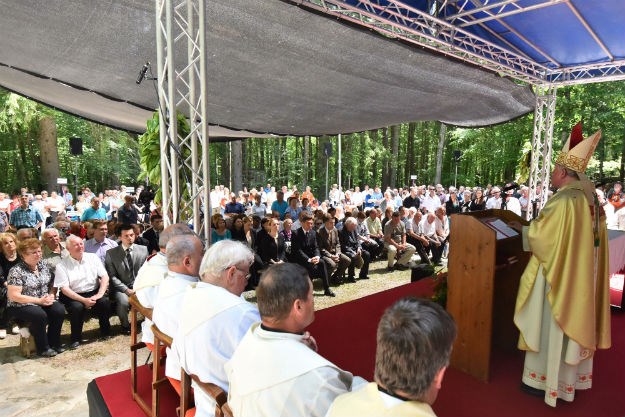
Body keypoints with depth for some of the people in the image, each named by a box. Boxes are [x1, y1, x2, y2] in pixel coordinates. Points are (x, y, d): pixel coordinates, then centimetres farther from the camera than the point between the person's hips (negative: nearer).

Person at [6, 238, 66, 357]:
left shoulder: (43, 265, 5)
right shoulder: (16, 271, -13)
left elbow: (51, 284, 13)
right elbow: (14, 296, -17)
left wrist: (51, 295, -9)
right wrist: (39, 300, -21)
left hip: (44, 301, 5)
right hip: (21, 306, -5)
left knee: (59, 310, -23)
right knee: (40, 315, -33)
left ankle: (54, 344, -5)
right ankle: (43, 348, -12)